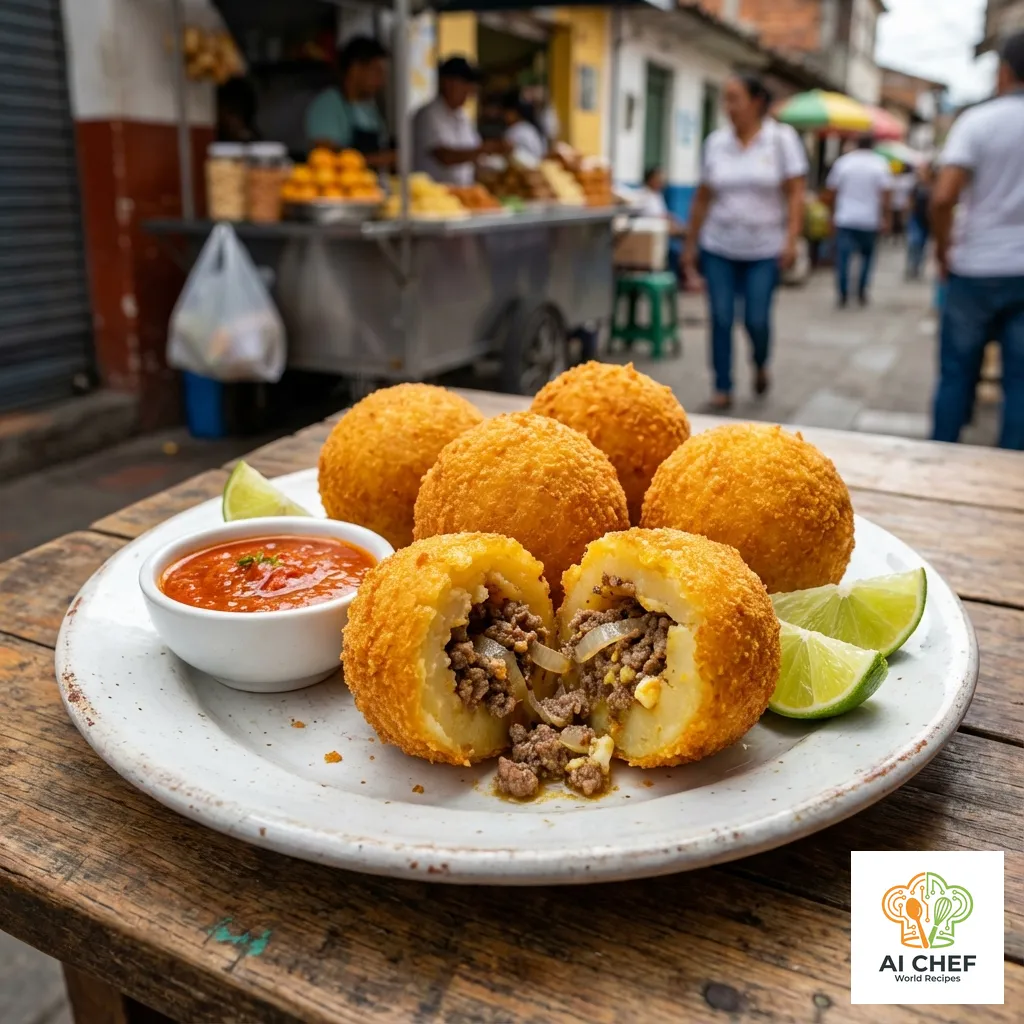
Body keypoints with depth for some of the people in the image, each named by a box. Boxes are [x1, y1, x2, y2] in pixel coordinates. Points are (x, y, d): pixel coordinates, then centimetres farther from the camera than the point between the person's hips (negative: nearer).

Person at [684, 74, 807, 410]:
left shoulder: (782, 139, -1)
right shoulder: (716, 142, 6)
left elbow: (795, 193, -5)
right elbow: (702, 198, 9)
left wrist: (791, 239, -16)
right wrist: (691, 245, 8)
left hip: (764, 248, -2)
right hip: (719, 247, 2)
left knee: (757, 318, -3)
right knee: (721, 319, -1)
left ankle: (760, 365, 29)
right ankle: (723, 388, 10)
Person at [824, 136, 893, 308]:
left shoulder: (843, 161, 3)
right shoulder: (881, 164, 0)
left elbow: (830, 192, 4)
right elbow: (886, 194, -8)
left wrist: (833, 212, 15)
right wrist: (885, 218, -3)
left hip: (845, 218, 0)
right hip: (870, 220, 0)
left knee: (843, 257, -2)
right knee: (867, 255, 16)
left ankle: (843, 295, -9)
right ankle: (862, 293, 12)